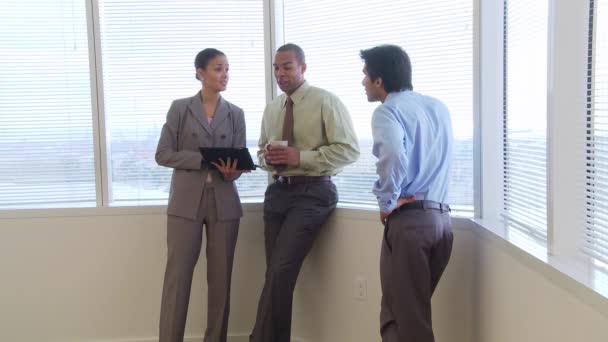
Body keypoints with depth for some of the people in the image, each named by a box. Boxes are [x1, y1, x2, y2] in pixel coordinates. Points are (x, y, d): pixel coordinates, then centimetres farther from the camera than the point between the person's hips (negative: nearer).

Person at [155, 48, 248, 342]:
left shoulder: (236, 114, 9)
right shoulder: (180, 108, 2)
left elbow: (239, 160, 6)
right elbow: (163, 154, -3)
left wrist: (230, 171, -18)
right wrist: (204, 159, -14)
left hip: (224, 203, 2)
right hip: (186, 202, -2)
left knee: (220, 277, 6)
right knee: (177, 276, -3)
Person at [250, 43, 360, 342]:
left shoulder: (326, 101, -6)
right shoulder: (271, 108, 13)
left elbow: (349, 150, -12)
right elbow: (262, 152, 21)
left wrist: (300, 157, -20)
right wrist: (267, 157, -4)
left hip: (312, 192, -6)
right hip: (277, 191, 6)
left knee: (281, 271, -16)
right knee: (278, 273, 8)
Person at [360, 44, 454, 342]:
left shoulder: (388, 110, -8)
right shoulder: (439, 107, 15)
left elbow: (393, 155, -28)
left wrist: (387, 203, -13)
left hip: (409, 219, -7)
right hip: (441, 218, 8)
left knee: (407, 316, 2)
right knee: (414, 308, 18)